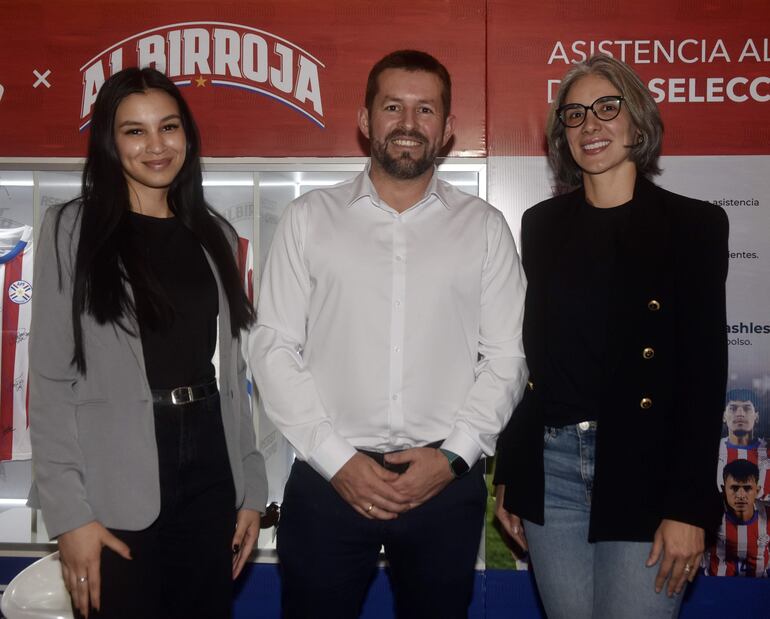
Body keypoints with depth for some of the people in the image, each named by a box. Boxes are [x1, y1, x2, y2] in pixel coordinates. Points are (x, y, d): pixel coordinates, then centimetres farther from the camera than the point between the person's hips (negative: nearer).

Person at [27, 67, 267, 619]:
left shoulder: (214, 234, 10)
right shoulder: (72, 229, -2)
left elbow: (232, 370, 11)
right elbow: (51, 382, -6)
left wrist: (251, 486, 8)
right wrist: (70, 510, -12)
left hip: (210, 468, 4)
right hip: (117, 479, -4)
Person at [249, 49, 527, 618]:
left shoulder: (484, 226, 5)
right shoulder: (309, 218, 3)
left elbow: (506, 357, 3)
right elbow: (274, 347, -1)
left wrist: (452, 455, -9)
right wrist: (336, 459, -8)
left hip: (448, 484, 1)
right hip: (328, 481, 0)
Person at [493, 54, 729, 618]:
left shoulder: (692, 224, -1)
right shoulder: (542, 224, 9)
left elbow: (706, 369, -5)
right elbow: (525, 352, 9)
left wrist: (690, 505, -11)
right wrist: (509, 475, 9)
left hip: (643, 468, -3)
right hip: (549, 466, 3)